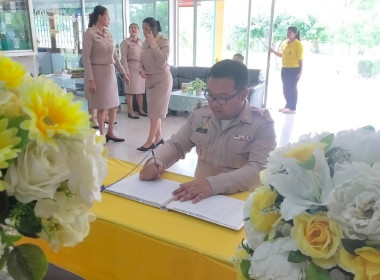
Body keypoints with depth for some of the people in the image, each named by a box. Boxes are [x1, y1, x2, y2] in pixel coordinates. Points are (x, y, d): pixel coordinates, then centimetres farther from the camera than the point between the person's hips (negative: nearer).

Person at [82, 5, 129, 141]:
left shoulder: (108, 33, 10)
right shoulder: (89, 33, -10)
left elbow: (115, 55, 14)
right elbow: (86, 58, -14)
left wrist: (123, 73, 12)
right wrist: (91, 80, -20)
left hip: (110, 72, 7)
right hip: (98, 72, -7)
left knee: (114, 105, 10)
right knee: (102, 106, 1)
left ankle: (110, 133, 24)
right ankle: (102, 135, 17)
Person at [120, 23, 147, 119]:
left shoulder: (141, 42, 13)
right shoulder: (125, 42, -4)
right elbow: (124, 58, -10)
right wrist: (126, 71, -17)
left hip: (141, 68, 5)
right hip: (131, 67, -5)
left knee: (140, 90, 9)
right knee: (130, 91, -2)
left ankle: (141, 110, 20)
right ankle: (130, 112, 5)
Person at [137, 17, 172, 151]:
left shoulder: (163, 41, -10)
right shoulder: (145, 43, 8)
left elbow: (163, 59, -25)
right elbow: (141, 61, 16)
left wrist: (153, 43, -22)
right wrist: (141, 70, -4)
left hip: (162, 79, -7)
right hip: (150, 80, 7)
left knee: (155, 111, -8)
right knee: (155, 110, 9)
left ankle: (150, 141, -5)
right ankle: (158, 137, 19)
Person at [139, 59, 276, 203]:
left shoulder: (262, 124, -8)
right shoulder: (199, 115, 5)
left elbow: (259, 170, -19)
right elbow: (175, 145, 13)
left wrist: (213, 184, -33)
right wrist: (156, 162, -9)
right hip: (198, 195, 3)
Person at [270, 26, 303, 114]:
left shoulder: (298, 44, -12)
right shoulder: (286, 43, 10)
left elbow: (300, 59, -13)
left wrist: (300, 72, -16)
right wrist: (274, 51, 11)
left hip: (294, 69, -7)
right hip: (285, 69, 7)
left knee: (292, 88, 0)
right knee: (286, 88, 13)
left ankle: (293, 109, 9)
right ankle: (287, 106, 26)